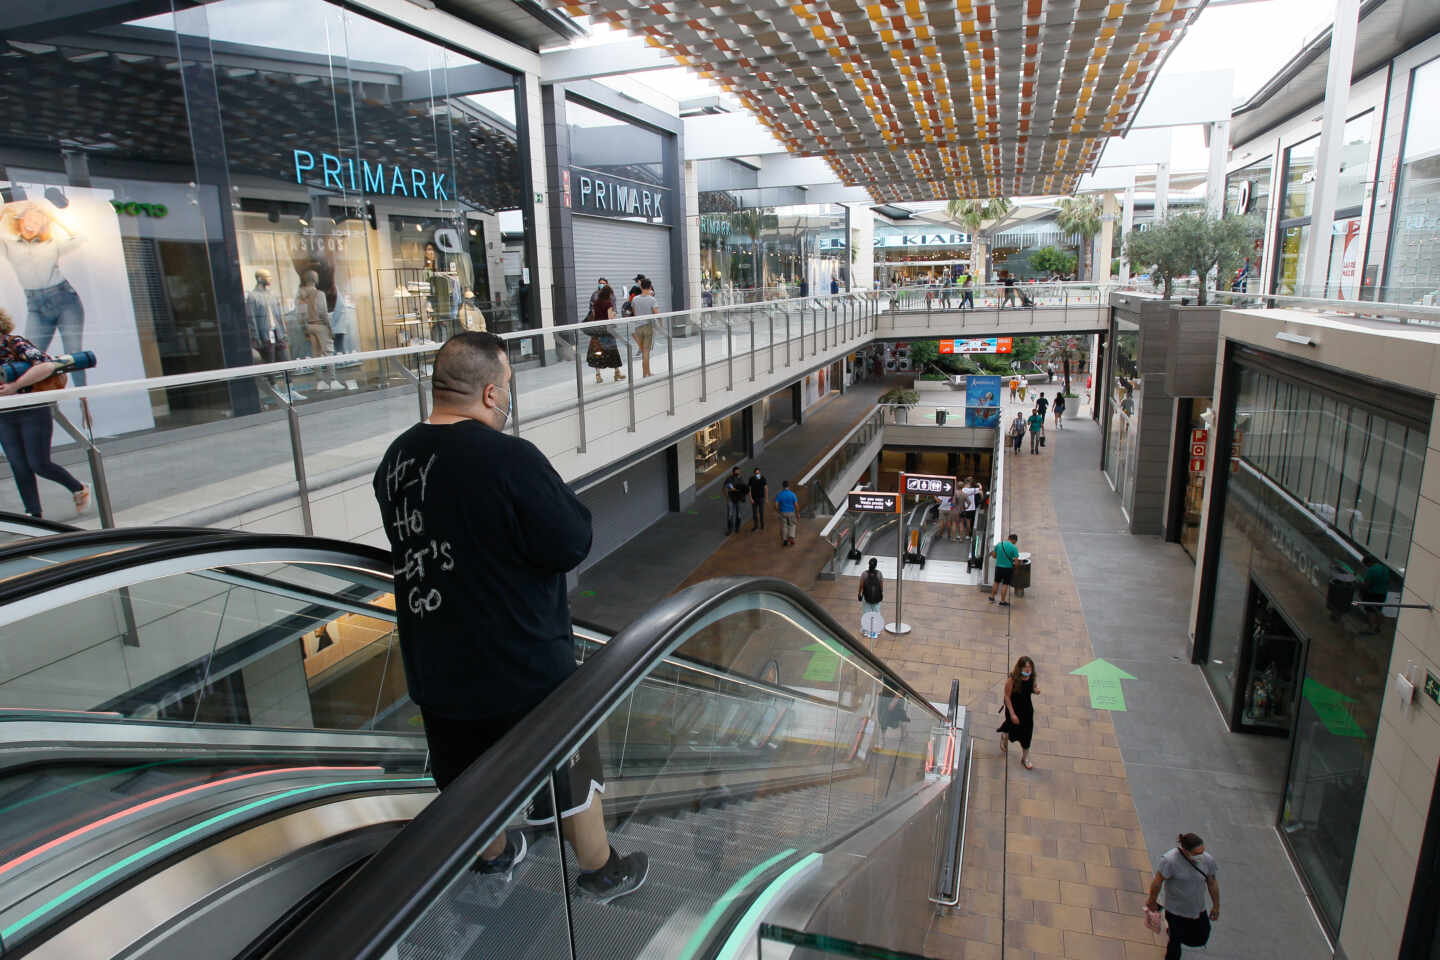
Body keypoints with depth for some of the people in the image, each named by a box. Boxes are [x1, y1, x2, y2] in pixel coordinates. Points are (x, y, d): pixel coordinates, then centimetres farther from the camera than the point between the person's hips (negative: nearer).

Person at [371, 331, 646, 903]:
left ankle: (494, 856, 53)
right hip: (524, 665, -6)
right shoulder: (509, 459, -28)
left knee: (473, 772, 28)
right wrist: (555, 496, -7)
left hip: (436, 663, 7)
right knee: (571, 771, 17)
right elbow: (573, 544, -23)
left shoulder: (396, 458, -5)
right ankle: (600, 872, 38)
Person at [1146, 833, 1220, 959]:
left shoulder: (1207, 860, -14)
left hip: (1198, 910, 5)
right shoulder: (1170, 860, -29)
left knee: (1200, 940, 17)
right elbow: (1157, 881, -17)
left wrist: (1216, 906, 14)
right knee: (1176, 941, 6)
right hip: (1175, 910, -5)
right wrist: (1152, 901, -6)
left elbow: (1212, 883, 3)